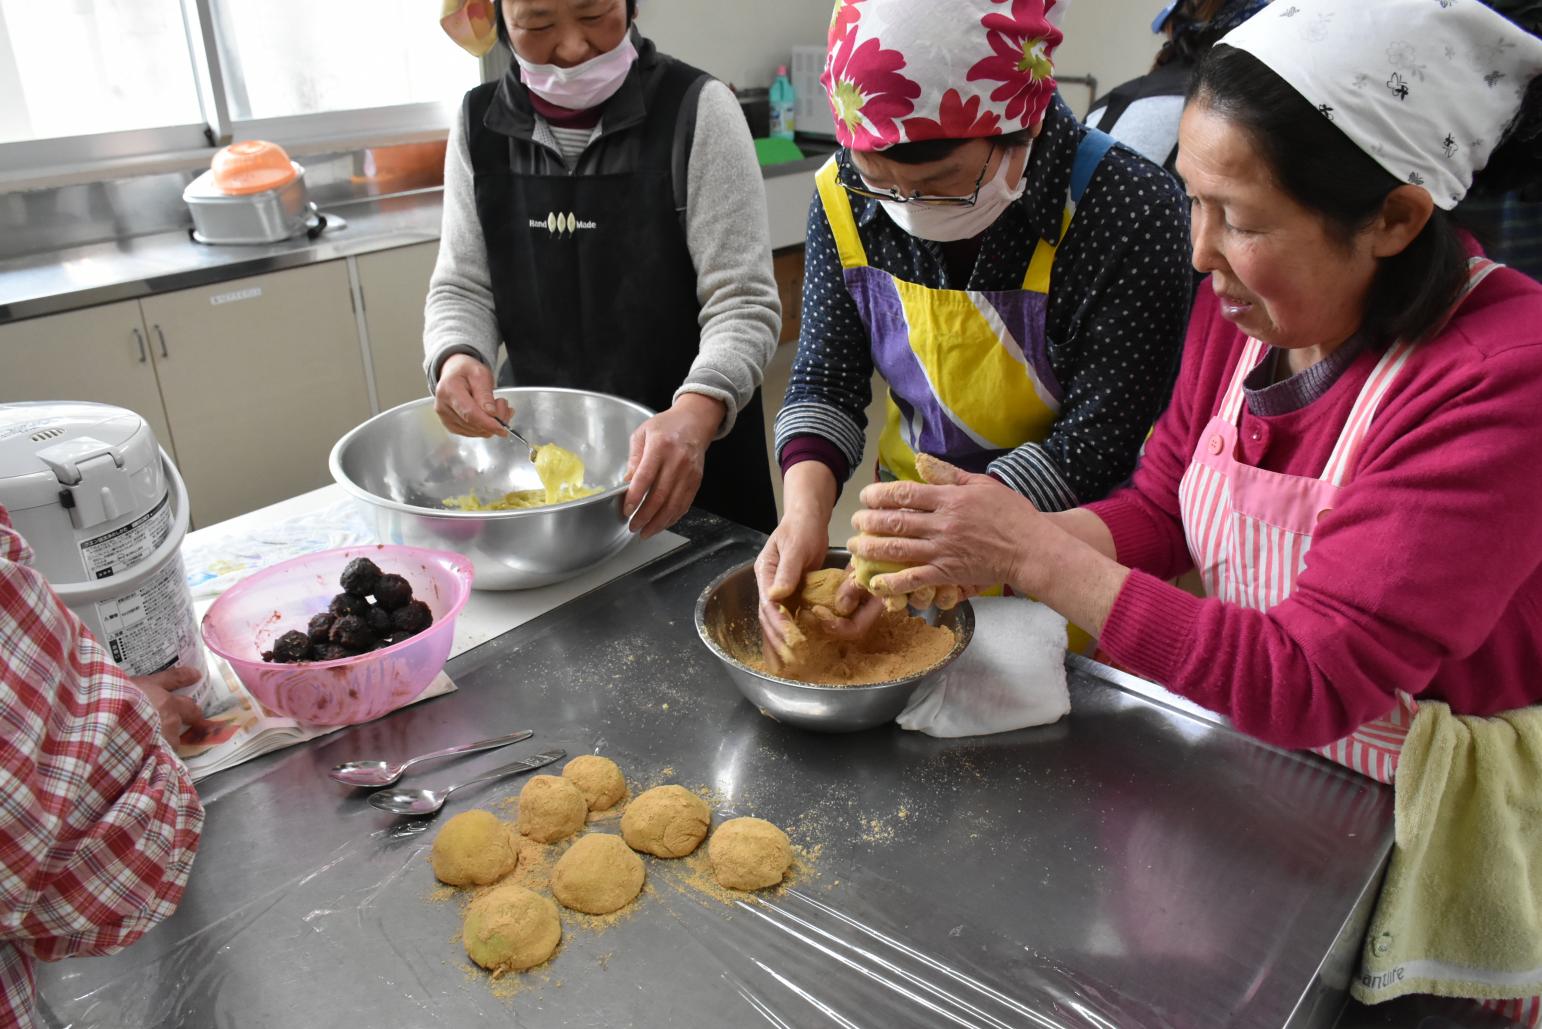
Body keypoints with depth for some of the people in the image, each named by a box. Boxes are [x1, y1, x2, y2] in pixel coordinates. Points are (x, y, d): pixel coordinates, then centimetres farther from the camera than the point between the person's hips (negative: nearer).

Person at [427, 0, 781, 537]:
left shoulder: (696, 109, -13)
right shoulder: (480, 125, -1)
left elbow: (742, 301, -18)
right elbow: (463, 287, 4)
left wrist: (698, 412, -36)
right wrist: (455, 359, -19)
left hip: (697, 452, -3)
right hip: (543, 451, 4)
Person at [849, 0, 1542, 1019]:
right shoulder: (1245, 303, -10)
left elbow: (1308, 684, -33)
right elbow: (1158, 507, -4)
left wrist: (1039, 558, -35)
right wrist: (990, 548, -22)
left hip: (1424, 814, -5)